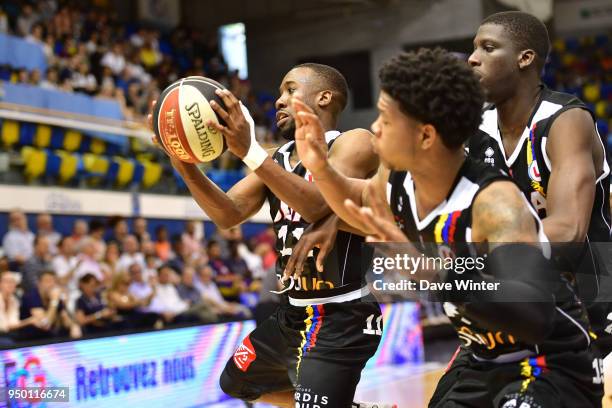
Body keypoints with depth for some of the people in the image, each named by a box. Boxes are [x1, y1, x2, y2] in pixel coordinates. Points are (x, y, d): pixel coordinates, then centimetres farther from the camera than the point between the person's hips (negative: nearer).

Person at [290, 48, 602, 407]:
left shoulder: (496, 202, -31)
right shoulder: (398, 178, -8)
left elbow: (534, 315, -44)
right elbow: (363, 211, 17)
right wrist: (322, 170, -2)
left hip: (549, 368, -8)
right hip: (481, 361, 8)